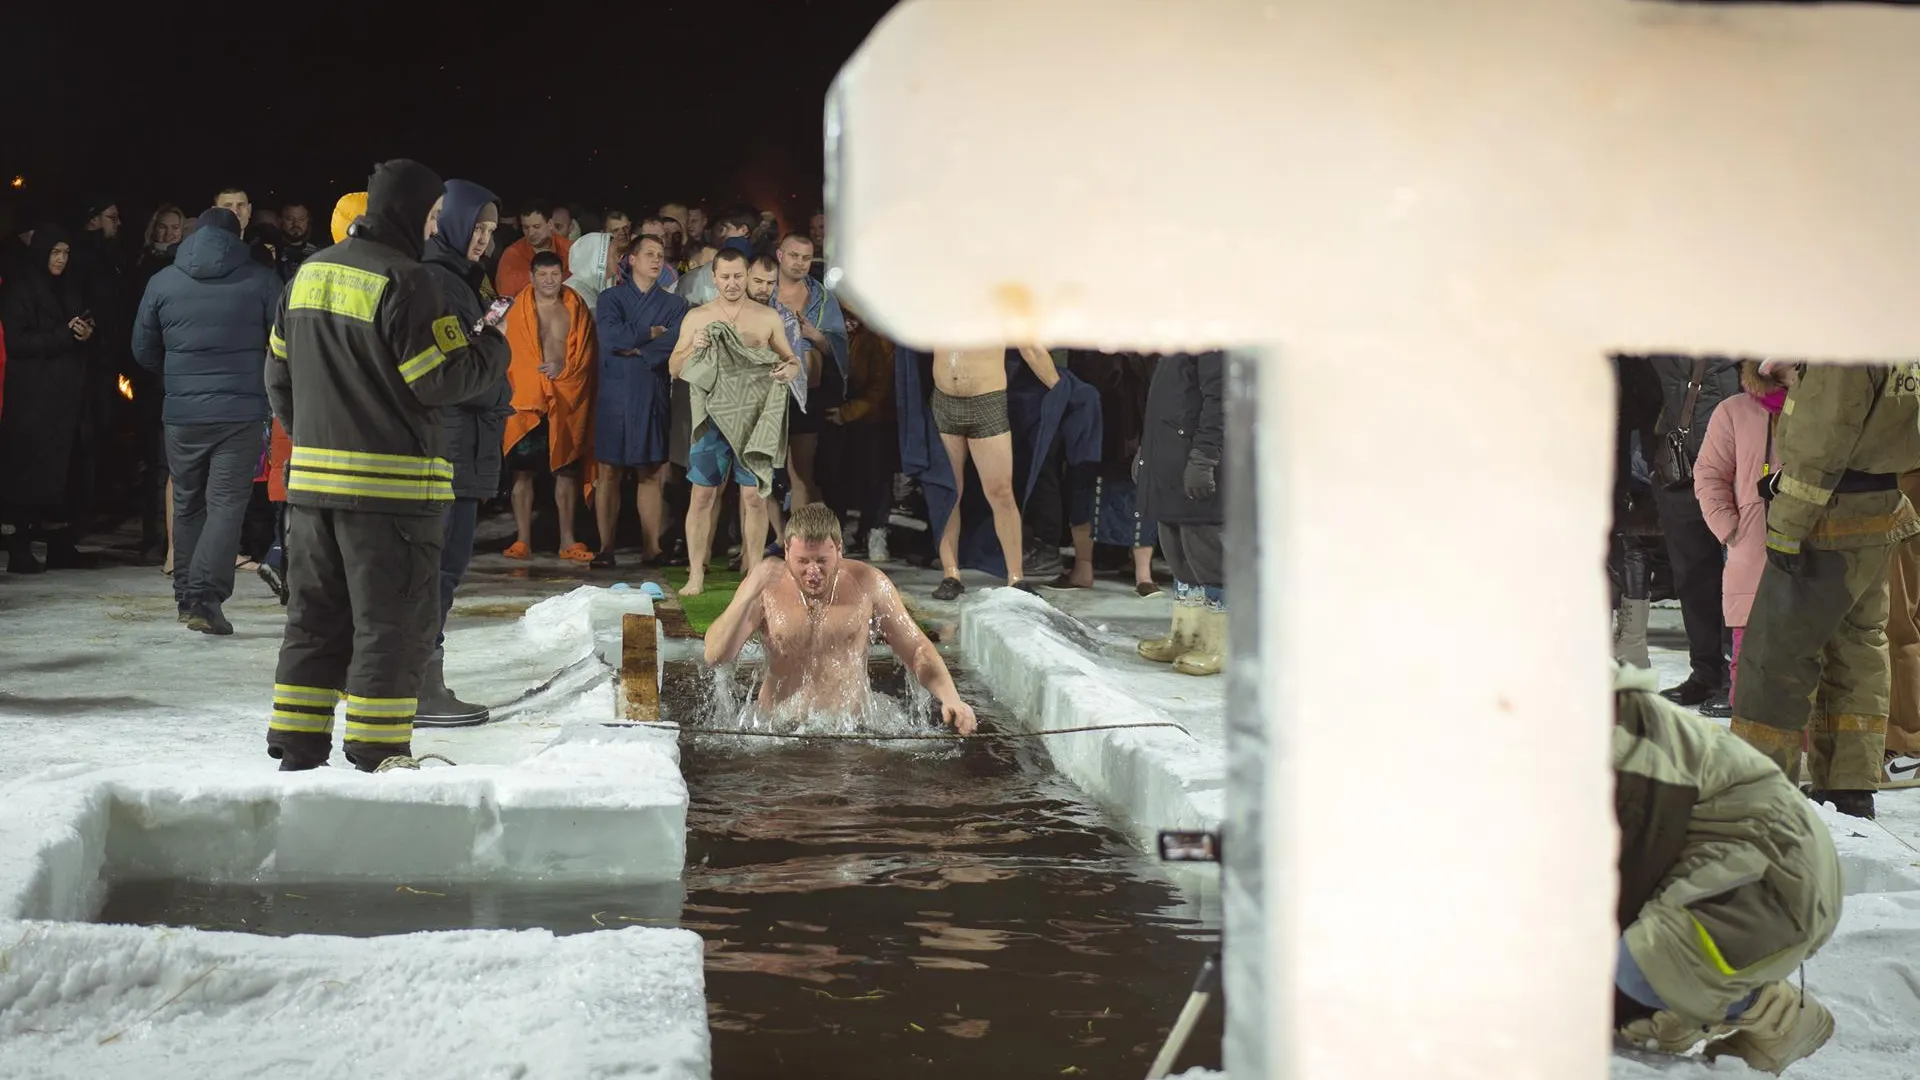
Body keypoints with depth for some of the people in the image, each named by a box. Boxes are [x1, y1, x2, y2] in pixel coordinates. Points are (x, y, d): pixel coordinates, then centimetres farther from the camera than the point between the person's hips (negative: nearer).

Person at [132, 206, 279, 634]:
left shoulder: (163, 282, 5)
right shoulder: (260, 280, -2)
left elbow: (144, 350, 11)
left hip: (182, 413, 3)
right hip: (242, 411, -2)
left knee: (188, 504, 15)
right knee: (227, 503, -3)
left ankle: (187, 596, 21)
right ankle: (205, 597, -15)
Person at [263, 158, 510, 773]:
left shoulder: (309, 274, 12)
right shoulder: (402, 280, -14)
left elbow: (279, 373, 17)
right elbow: (441, 381, -15)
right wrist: (493, 351, 2)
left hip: (310, 478, 8)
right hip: (393, 483, -8)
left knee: (315, 616, 15)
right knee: (393, 624, 1)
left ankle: (297, 749, 17)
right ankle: (377, 754, 2)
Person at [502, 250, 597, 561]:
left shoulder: (576, 309, 9)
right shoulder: (519, 310, 4)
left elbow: (586, 352, 7)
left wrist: (564, 368, -11)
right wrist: (537, 377, -11)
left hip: (568, 400, 2)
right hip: (527, 398, -2)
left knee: (567, 470, 3)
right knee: (523, 470, -3)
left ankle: (567, 540, 8)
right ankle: (523, 540, 2)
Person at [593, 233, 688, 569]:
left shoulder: (673, 304, 12)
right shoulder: (611, 298, 8)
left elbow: (674, 345, -5)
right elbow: (611, 337, -10)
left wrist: (635, 349, -8)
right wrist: (652, 333, -3)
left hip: (654, 394, 1)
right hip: (615, 393, -1)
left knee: (652, 474, 0)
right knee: (609, 472, -3)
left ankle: (652, 548, 2)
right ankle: (606, 548, 0)